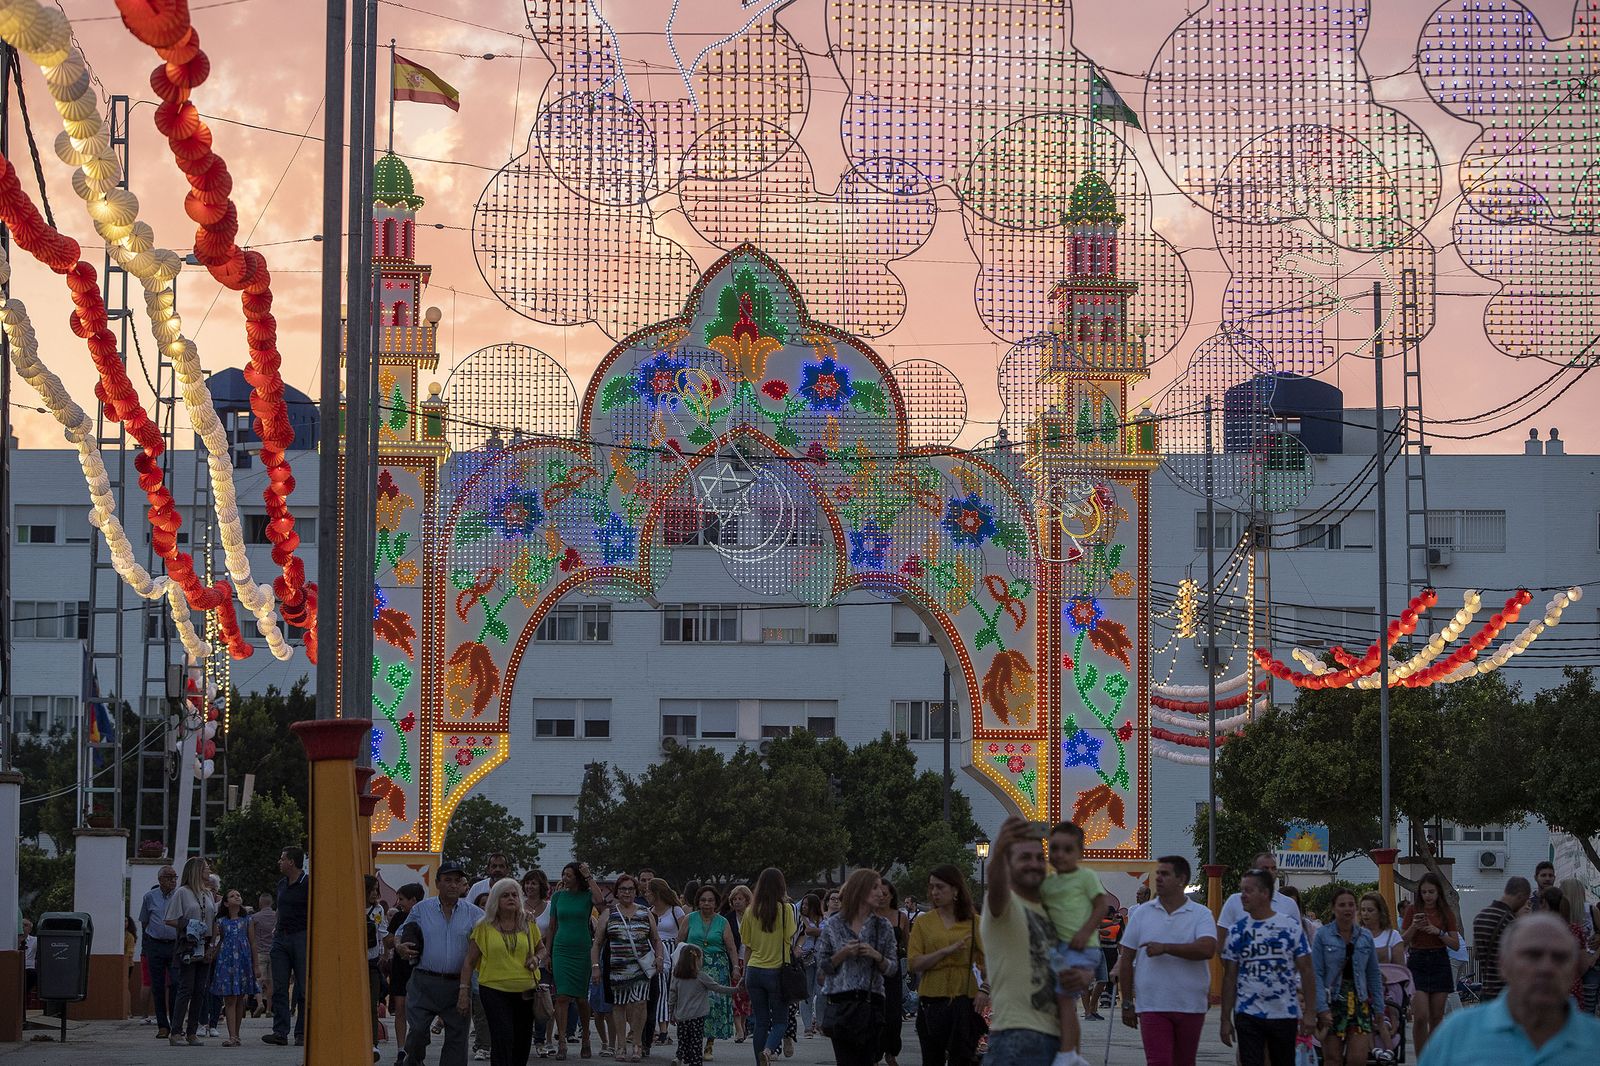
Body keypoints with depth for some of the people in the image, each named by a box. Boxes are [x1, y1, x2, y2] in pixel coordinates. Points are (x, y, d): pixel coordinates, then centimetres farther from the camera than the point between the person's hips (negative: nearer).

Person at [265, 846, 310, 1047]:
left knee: (303, 989, -1)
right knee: (279, 988, 0)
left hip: (302, 937, -7)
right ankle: (280, 1032, -1)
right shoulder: (282, 883, 15)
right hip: (281, 939, 7)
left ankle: (302, 1033, 3)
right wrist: (278, 929, 14)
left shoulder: (308, 884, -8)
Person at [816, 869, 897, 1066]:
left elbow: (892, 970, 8)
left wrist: (877, 957, -11)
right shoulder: (833, 925, 5)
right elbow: (823, 964, 7)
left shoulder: (883, 926, 8)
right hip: (842, 1004, -1)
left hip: (871, 1003, 1)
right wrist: (843, 954, -9)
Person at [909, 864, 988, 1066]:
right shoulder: (923, 922, 5)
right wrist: (946, 951, -14)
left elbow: (986, 960, 1)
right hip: (932, 997, 1)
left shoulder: (973, 922, 4)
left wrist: (984, 989, -15)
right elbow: (914, 963, -4)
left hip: (964, 996, -1)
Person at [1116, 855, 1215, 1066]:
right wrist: (1127, 1003, 5)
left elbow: (1207, 949, -19)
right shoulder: (1141, 913, 7)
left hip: (1191, 1007, 0)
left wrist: (1165, 948, -19)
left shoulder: (1201, 915, 1)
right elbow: (1126, 959, 9)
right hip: (1151, 1007, 0)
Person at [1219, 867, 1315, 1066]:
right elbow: (1229, 977, 6)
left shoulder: (1291, 926, 0)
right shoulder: (1237, 930, 4)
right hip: (1248, 1014, 0)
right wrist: (1225, 1019, 1)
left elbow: (1306, 971, 0)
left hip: (1285, 1014, 0)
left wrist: (1309, 1012, -6)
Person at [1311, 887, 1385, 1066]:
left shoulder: (1365, 937, 8)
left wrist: (1379, 1008, 9)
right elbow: (1316, 974, -7)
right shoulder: (1322, 935, -3)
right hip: (1332, 1002, -2)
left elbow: (1374, 975, 13)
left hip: (1359, 1002, 2)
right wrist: (1322, 1008, -15)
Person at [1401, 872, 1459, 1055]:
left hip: (1439, 963, 2)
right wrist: (1414, 927, -17)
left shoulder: (1446, 913, 4)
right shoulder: (1412, 910, 2)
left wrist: (1439, 932, -14)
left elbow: (1455, 944, 2)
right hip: (1417, 962, -2)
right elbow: (1403, 940, 1)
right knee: (1420, 1016, -12)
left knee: (1436, 1017, 6)